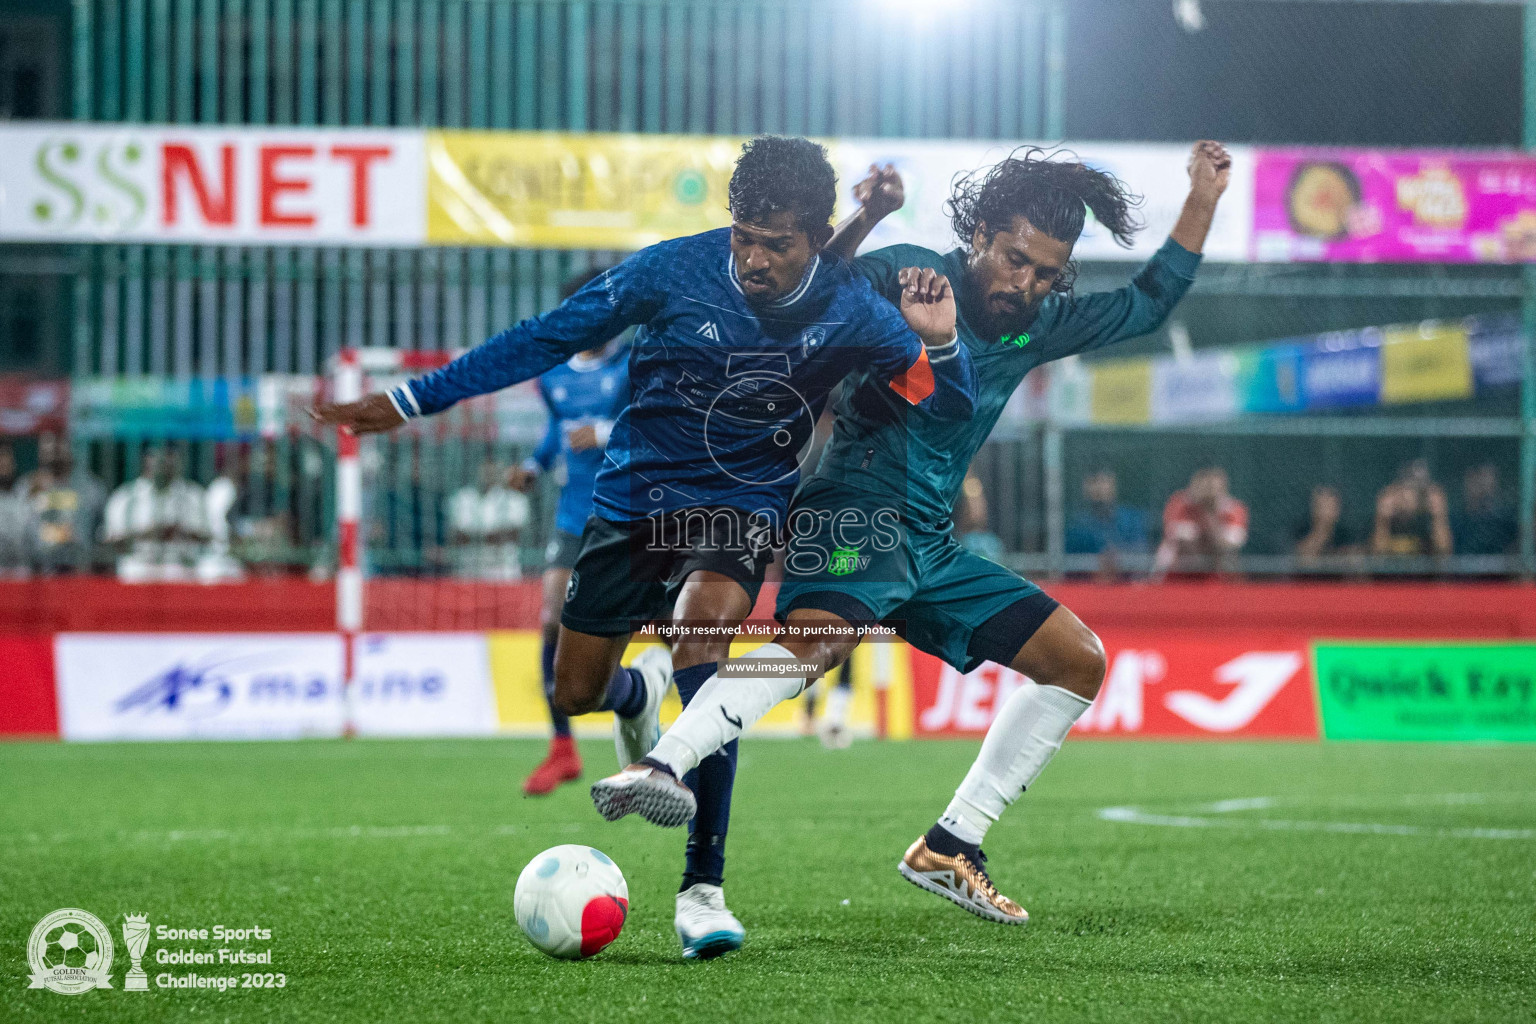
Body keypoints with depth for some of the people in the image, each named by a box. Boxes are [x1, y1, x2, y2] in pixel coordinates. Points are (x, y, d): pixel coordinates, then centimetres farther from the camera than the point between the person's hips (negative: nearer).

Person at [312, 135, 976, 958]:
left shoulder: (851, 311, -13)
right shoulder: (673, 271, -16)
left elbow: (951, 407, -5)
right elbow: (548, 338, -7)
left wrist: (938, 342, -29)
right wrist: (411, 401, -5)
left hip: (740, 504, -2)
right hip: (633, 494, 2)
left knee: (702, 630, -32)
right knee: (575, 694, 3)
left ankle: (702, 890, -29)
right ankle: (639, 689, 46)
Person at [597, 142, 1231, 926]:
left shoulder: (1036, 327, 14)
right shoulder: (912, 278, -6)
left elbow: (1148, 305, 27)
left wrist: (1203, 199, 21)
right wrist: (861, 222, -35)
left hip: (931, 547, 8)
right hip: (857, 513, -8)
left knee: (1079, 661, 8)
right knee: (821, 637, -37)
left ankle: (947, 849, 8)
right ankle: (661, 767, -54)